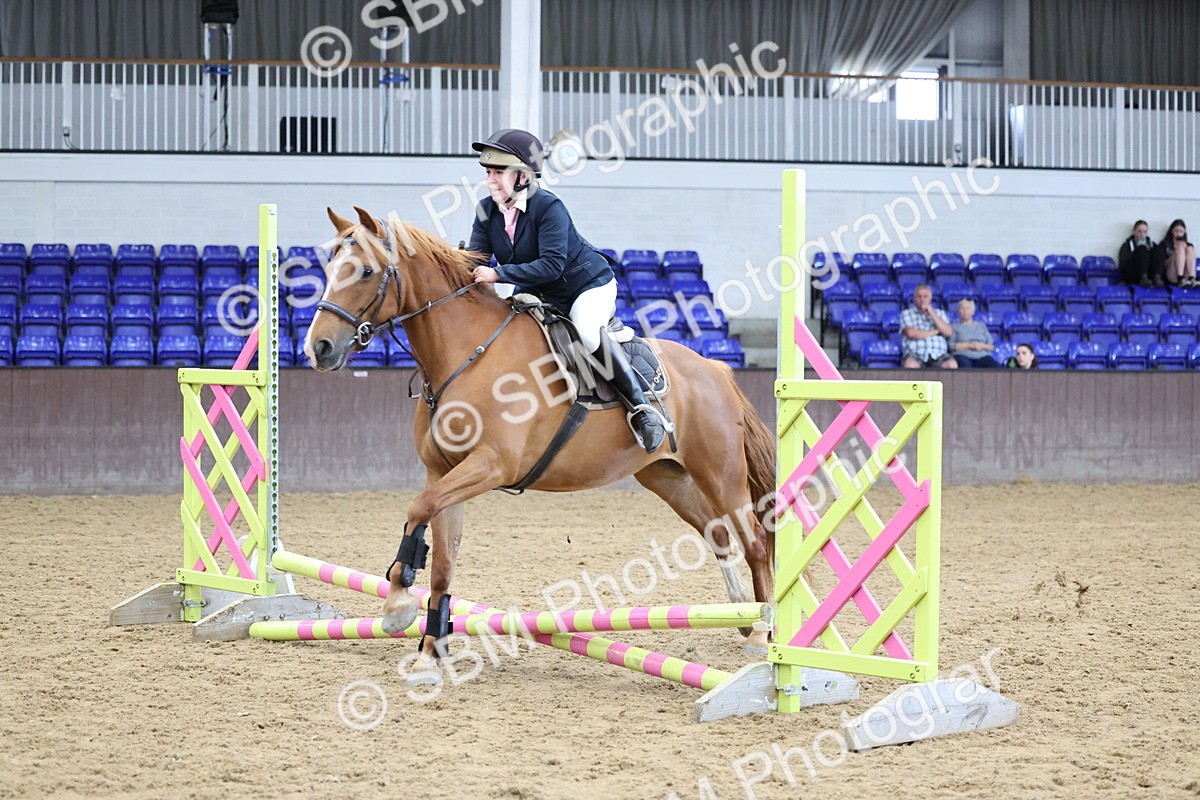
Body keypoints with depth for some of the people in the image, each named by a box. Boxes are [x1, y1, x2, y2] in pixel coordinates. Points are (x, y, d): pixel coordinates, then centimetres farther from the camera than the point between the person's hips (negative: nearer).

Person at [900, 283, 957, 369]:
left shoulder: (940, 313, 23)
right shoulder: (906, 314, 14)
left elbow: (948, 332, 5)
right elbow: (911, 333, -5)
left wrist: (932, 313, 2)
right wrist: (935, 331, 2)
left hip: (938, 354, 2)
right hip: (916, 353, -2)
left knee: (952, 365, -32)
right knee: (910, 365, -38)